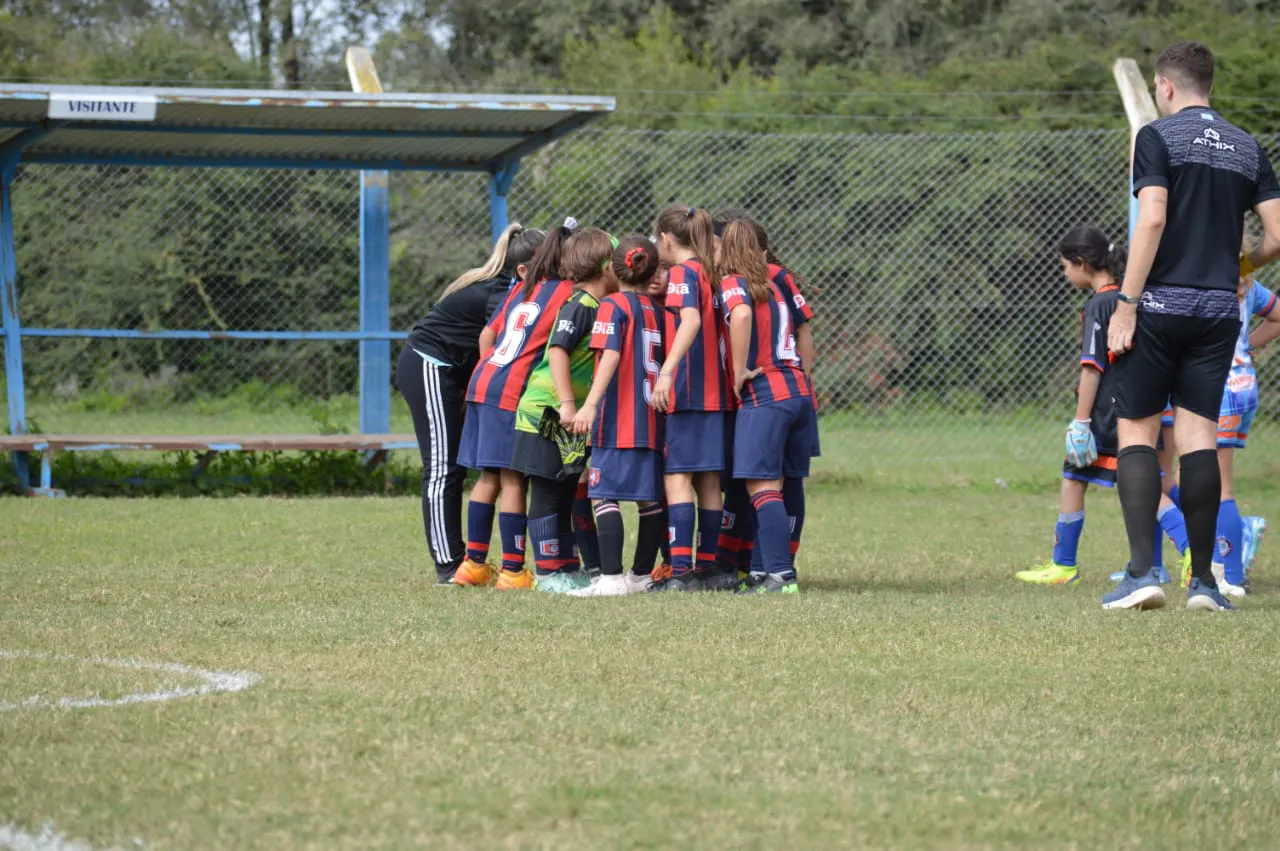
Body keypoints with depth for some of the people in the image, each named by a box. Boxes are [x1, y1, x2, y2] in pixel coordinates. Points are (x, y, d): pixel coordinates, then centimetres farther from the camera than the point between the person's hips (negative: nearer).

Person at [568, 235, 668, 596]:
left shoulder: (613, 306, -6)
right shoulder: (656, 310, 12)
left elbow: (610, 356, -18)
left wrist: (591, 404, -24)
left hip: (618, 419, -7)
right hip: (651, 419, 7)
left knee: (603, 496, -9)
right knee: (650, 498, 12)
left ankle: (611, 577, -18)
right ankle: (642, 575, 18)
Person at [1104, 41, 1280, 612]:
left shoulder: (1158, 137, -3)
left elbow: (1152, 220, -14)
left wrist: (1126, 303, -14)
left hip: (1161, 305, -4)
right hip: (1219, 309, 4)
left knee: (1136, 431, 1)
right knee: (1199, 436, 6)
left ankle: (1141, 571, -10)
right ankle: (1204, 580, 3)